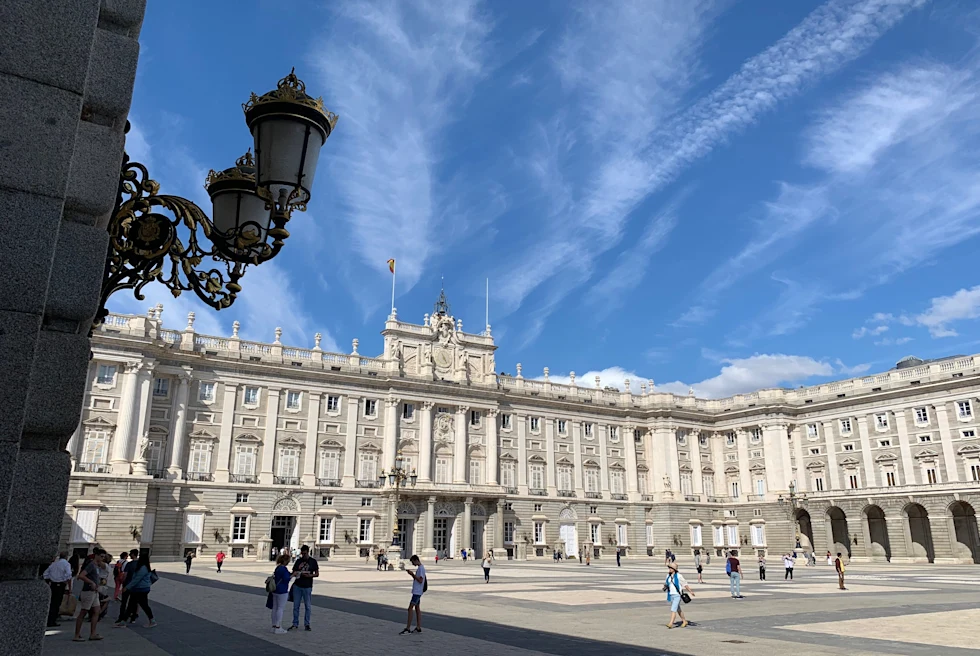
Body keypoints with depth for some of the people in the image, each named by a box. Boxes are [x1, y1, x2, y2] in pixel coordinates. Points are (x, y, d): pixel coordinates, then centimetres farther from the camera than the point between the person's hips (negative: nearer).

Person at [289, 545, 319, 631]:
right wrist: (295, 574, -16)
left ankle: (307, 624, 15)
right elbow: (294, 572, 8)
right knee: (296, 606, 6)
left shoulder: (313, 562, -1)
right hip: (297, 586, 2)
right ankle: (295, 624, 16)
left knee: (307, 606, 5)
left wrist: (309, 575, -17)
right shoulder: (298, 561, 6)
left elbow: (317, 574, 1)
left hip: (307, 587, -2)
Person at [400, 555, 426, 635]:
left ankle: (408, 628, -8)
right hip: (416, 591, 10)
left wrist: (413, 574, -19)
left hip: (417, 592, -10)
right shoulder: (419, 568, 15)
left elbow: (420, 580, -21)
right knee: (417, 608, 11)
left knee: (410, 608, -10)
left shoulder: (421, 568, -16)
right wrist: (411, 574, 7)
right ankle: (418, 628, 15)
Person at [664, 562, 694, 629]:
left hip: (677, 595, -7)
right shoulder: (668, 575, 3)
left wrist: (690, 591, 2)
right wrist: (665, 586, -5)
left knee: (673, 609, -16)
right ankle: (684, 621, 35)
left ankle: (671, 624, -20)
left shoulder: (678, 576, -14)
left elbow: (685, 584, -5)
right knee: (678, 609, 18)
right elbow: (666, 583, 18)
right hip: (670, 595, 7)